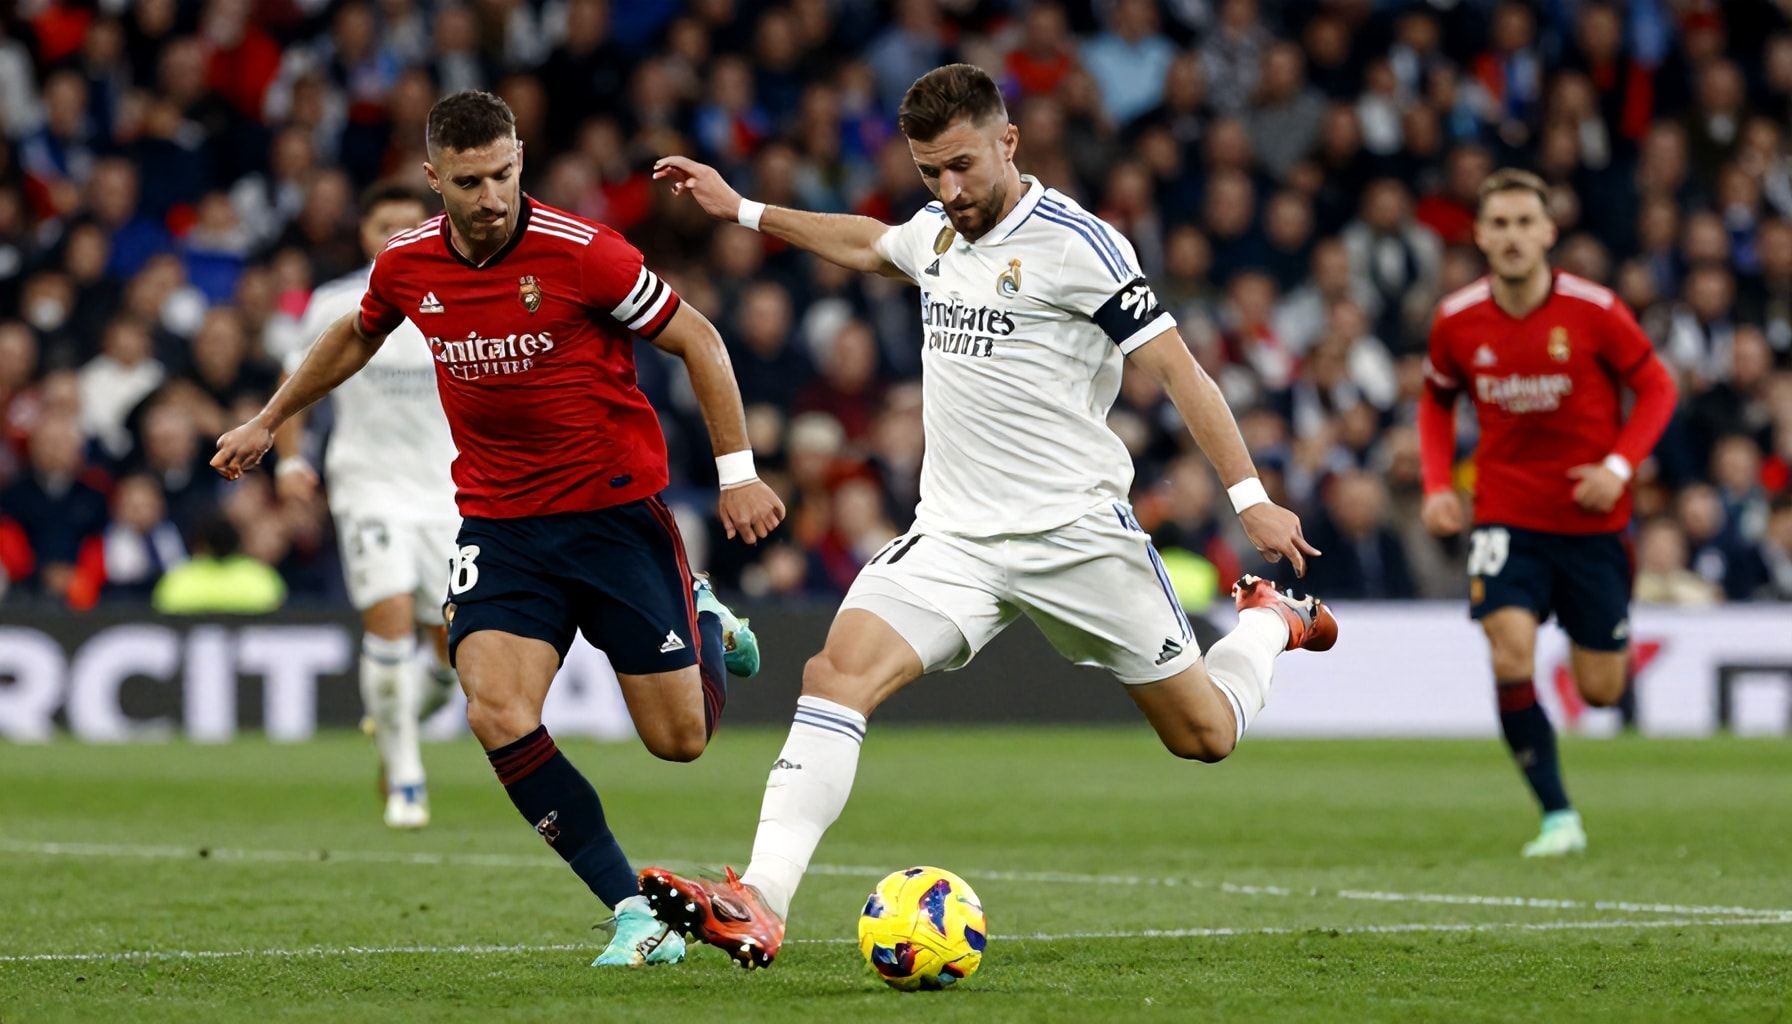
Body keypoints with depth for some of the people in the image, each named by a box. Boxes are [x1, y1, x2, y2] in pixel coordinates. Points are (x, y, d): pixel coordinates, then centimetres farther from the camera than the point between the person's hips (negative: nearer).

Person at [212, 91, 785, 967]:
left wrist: (736, 472, -9)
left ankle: (703, 622, 38)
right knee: (498, 714, -21)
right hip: (499, 524, 3)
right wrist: (270, 420, 29)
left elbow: (696, 341, -6)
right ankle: (632, 910, -11)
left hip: (616, 509, -3)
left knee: (679, 738, 1)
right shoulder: (406, 266, -4)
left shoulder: (579, 252, -17)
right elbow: (356, 335, 21)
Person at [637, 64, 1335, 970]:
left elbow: (1176, 368, -12)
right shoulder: (937, 235, 9)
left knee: (1207, 735, 6)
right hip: (954, 537, 5)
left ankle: (1269, 621, 41)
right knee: (839, 670, -21)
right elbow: (865, 244, 34)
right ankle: (758, 906, -31)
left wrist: (1250, 496, -18)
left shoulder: (1074, 243, -11)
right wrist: (742, 210, 35)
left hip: (1075, 534, -5)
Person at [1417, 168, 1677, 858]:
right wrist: (1437, 485, -1)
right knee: (1511, 656, -22)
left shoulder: (1594, 311, -12)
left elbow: (1657, 388, -1)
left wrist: (1619, 466, -16)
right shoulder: (1457, 321, -5)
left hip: (1592, 518, -1)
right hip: (1507, 516, 1)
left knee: (1600, 691, 5)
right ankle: (1558, 818, -14)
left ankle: (1617, 643, 45)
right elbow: (1437, 402, 14)